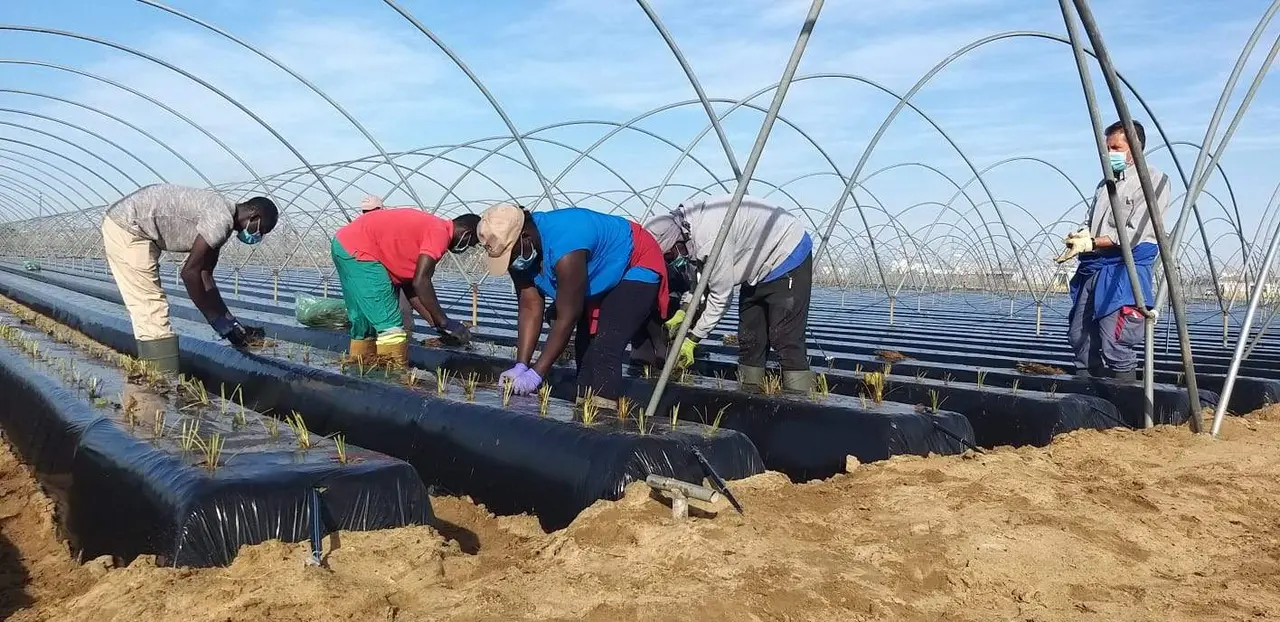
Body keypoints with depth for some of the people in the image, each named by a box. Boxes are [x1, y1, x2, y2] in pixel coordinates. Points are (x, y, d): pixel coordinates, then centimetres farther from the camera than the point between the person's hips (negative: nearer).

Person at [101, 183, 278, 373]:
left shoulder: (219, 221, 10)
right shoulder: (220, 220, -21)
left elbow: (205, 276, 12)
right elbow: (190, 272, -20)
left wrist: (233, 325, 10)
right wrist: (222, 322, -11)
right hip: (126, 228, -11)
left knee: (148, 309, 12)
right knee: (152, 309, -9)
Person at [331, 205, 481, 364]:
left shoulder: (428, 227, 17)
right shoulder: (440, 232, -12)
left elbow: (409, 285, 14)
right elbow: (420, 282, -20)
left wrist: (436, 323, 11)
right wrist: (444, 322, -13)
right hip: (357, 250, -11)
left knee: (364, 323, 18)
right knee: (391, 326, -9)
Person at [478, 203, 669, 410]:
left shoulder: (564, 249, -39)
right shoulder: (521, 253, -13)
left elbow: (567, 318, -33)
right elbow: (530, 309, -12)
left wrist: (536, 374, -29)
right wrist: (520, 367, -20)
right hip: (604, 274, 9)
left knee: (605, 352, -22)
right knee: (584, 347, 8)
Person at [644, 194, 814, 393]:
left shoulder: (710, 241, -34)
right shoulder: (688, 225, -7)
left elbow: (720, 296, -25)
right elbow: (699, 279, 4)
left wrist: (692, 339, -17)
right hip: (760, 266, 10)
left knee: (786, 339, -16)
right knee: (749, 337, 10)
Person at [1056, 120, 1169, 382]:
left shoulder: (1153, 179, -3)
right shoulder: (1107, 182, 22)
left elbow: (1134, 233, -14)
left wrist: (1091, 243, -19)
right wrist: (1081, 236, -5)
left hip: (1126, 266, -8)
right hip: (1093, 267, 8)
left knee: (1115, 345, -12)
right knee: (1080, 338, 8)